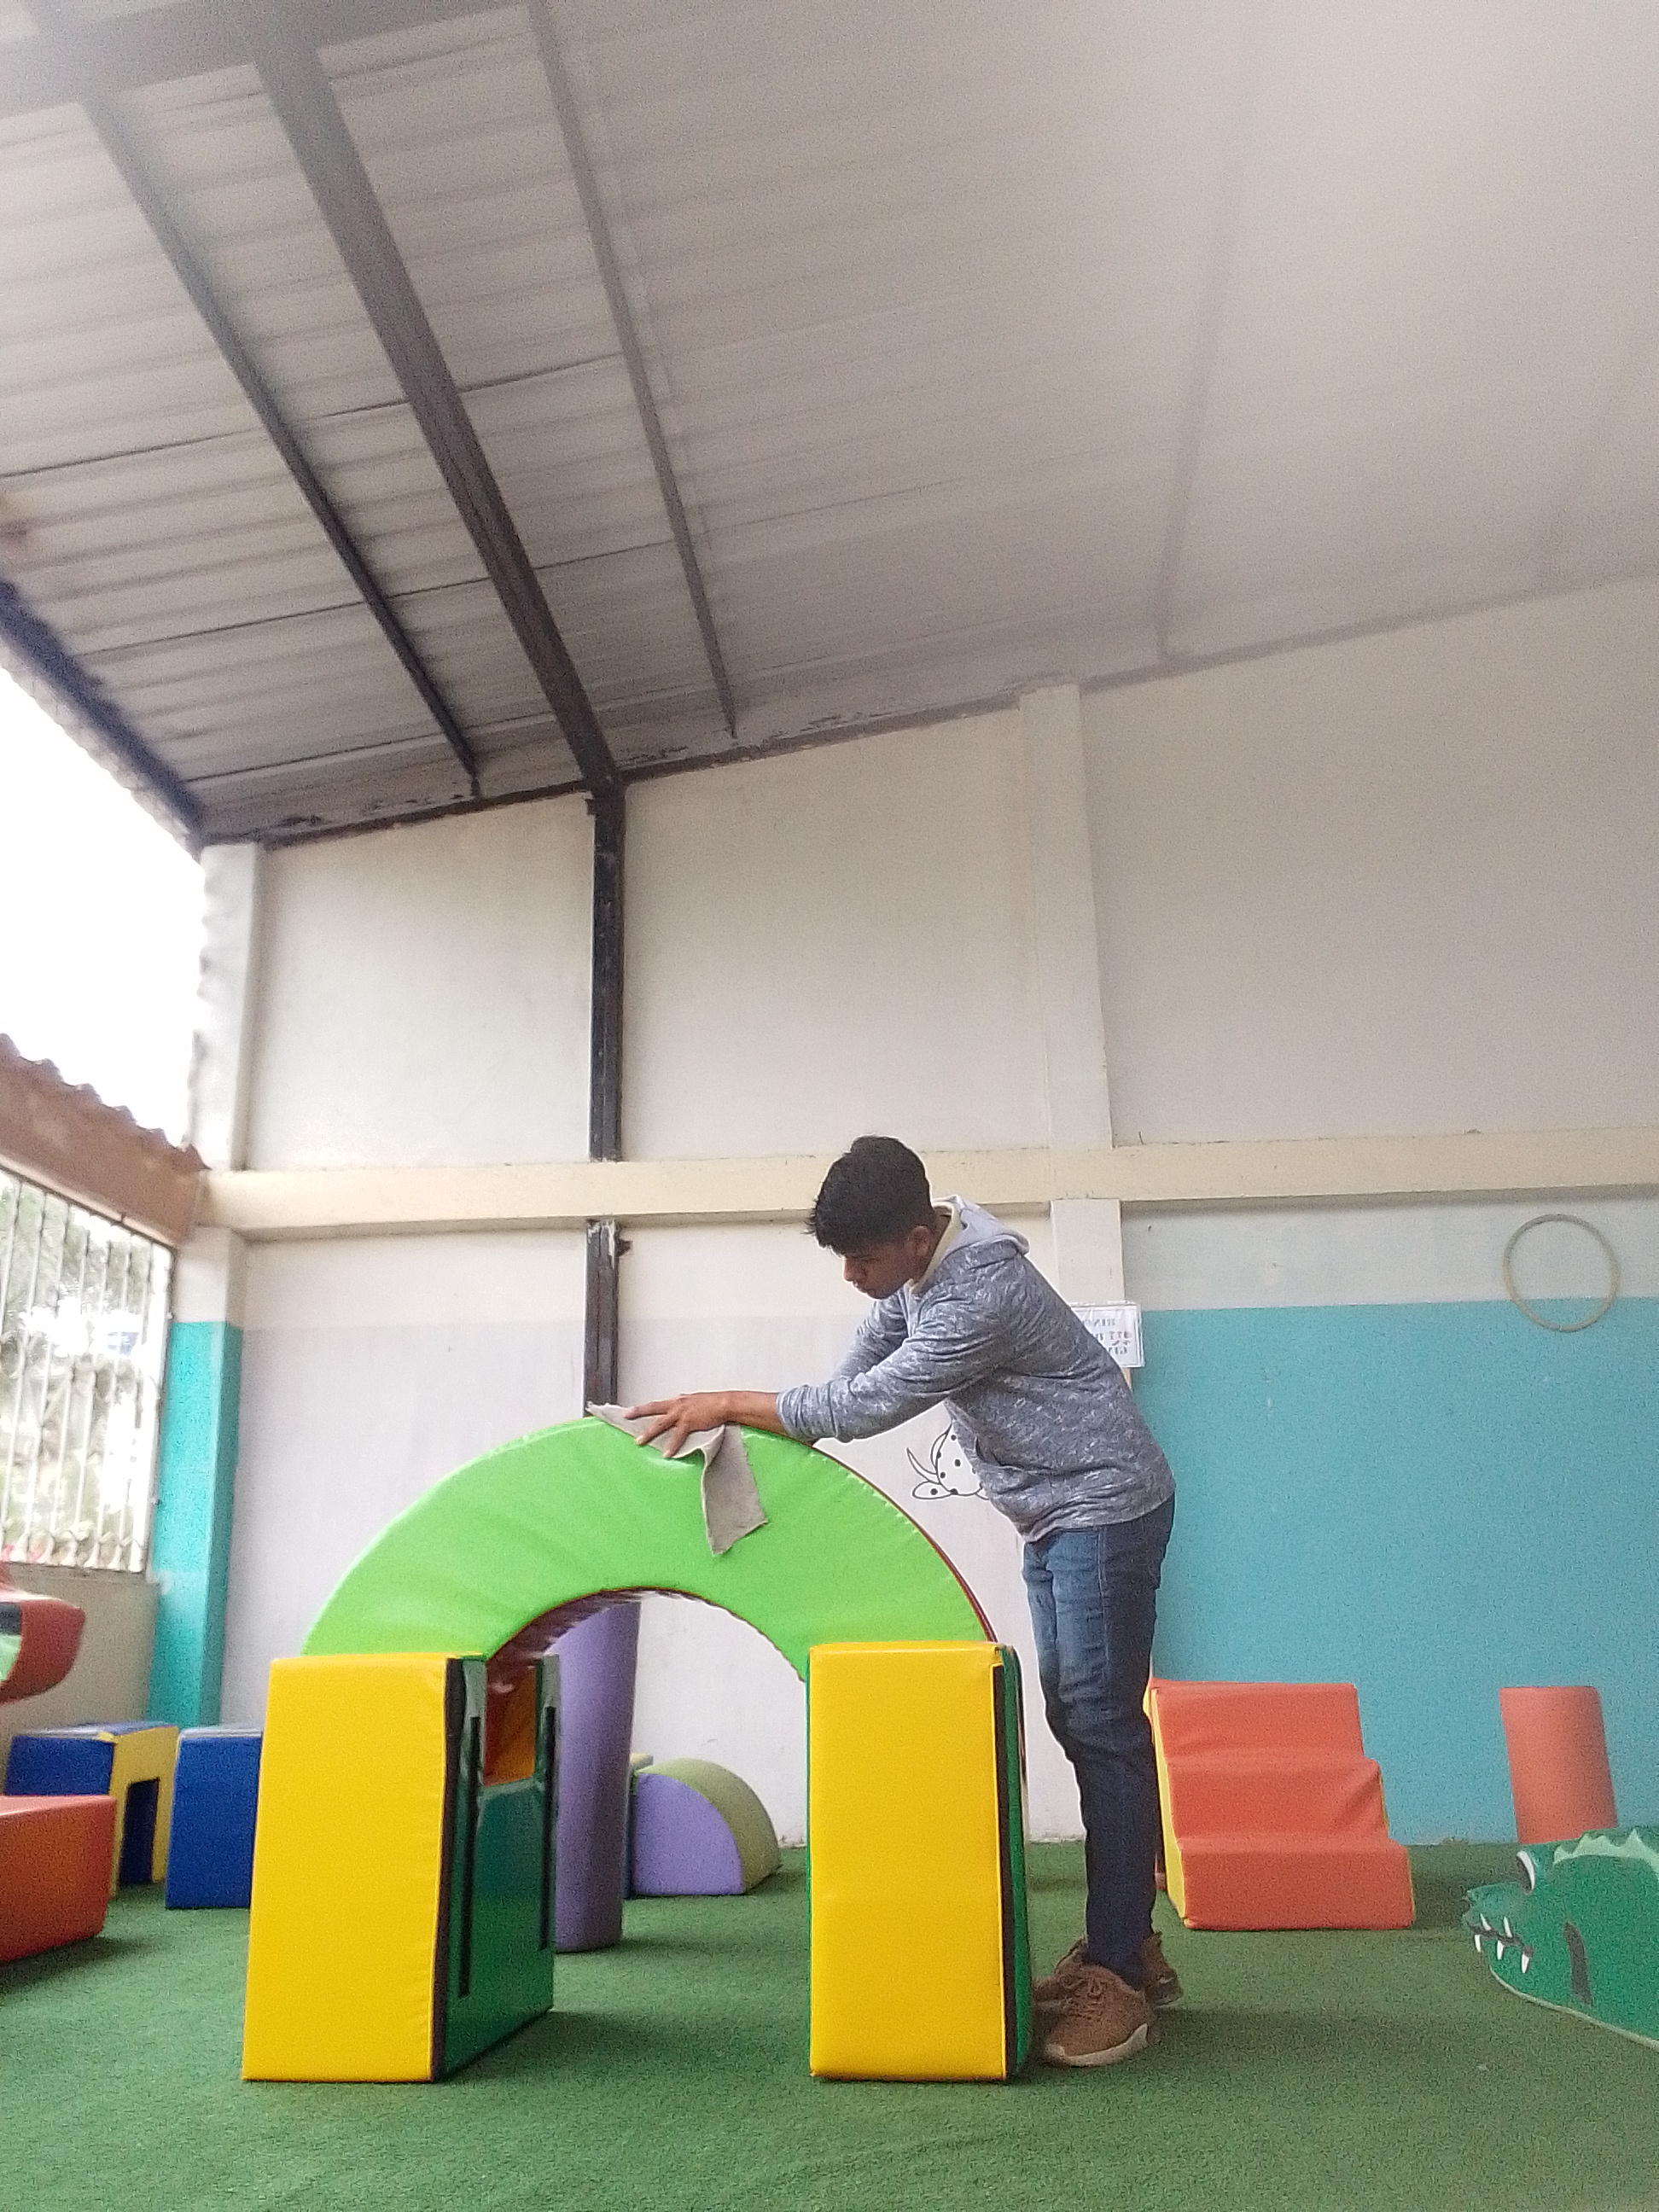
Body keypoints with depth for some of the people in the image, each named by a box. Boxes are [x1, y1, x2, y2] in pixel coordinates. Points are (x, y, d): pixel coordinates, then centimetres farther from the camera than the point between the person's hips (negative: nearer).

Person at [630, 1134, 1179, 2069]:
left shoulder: (980, 1294, -30)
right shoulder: (914, 1266, -1)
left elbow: (865, 1406, -27)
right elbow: (857, 1370, 8)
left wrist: (729, 1405, -19)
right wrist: (758, 1431, 0)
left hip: (1104, 1507, -10)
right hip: (1051, 1515, 10)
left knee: (1102, 1721, -10)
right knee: (1075, 1718, 11)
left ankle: (1120, 1979, -5)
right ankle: (1127, 1947, 21)